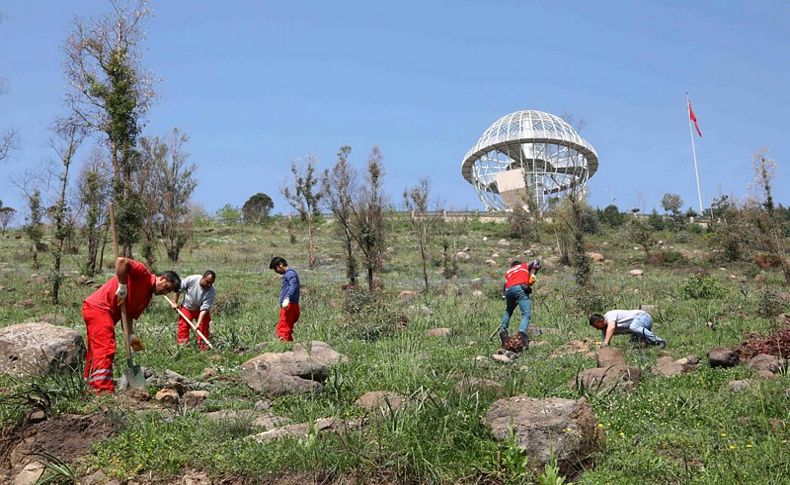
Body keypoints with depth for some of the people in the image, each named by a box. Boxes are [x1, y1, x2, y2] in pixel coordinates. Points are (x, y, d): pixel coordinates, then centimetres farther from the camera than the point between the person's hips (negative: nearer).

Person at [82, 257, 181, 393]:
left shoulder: (147, 296, 14)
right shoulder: (143, 273, -10)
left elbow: (129, 315, 9)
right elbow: (121, 261, -26)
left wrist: (131, 336, -5)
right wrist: (122, 287, -23)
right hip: (98, 307, -10)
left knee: (96, 351, 17)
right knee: (105, 350, -17)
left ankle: (91, 385, 28)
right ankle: (104, 390, -22)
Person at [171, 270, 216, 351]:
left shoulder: (211, 291, -29)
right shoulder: (192, 279, -28)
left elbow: (204, 308, -30)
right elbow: (179, 289, -10)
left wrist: (198, 323, -38)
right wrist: (175, 302, -2)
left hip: (201, 311, 0)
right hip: (187, 308, 0)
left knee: (204, 330, -2)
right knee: (183, 329, -1)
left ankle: (203, 349, 8)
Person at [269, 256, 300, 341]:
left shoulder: (290, 273, -9)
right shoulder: (287, 274, 24)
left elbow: (293, 286, -27)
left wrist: (287, 298, -41)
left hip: (289, 306, -10)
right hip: (287, 306, 10)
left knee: (283, 331, -14)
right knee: (286, 330, 11)